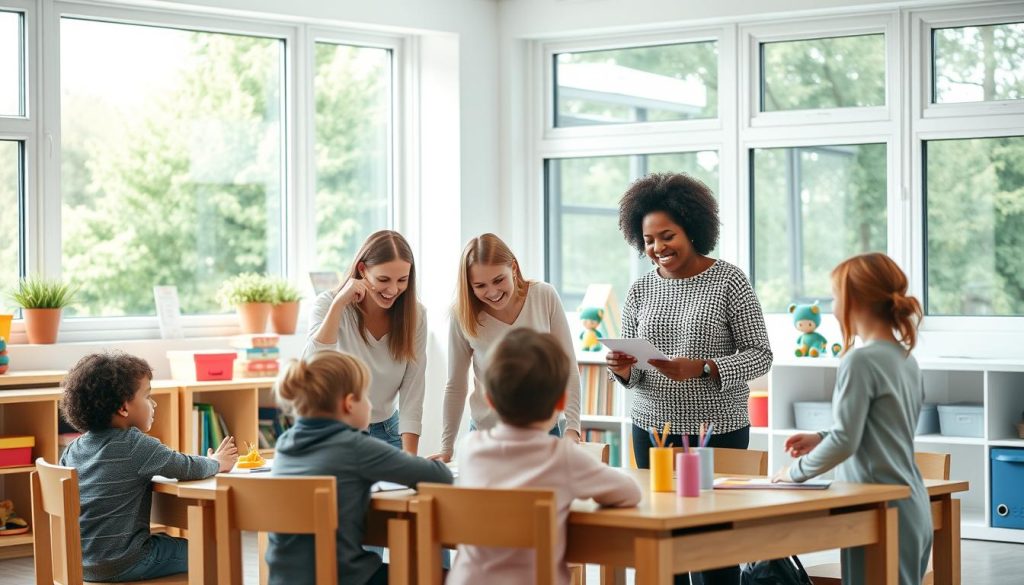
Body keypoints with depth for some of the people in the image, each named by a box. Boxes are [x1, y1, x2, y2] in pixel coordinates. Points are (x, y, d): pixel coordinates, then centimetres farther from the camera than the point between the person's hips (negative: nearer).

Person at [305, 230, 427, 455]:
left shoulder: (415, 315, -7)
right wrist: (339, 304, -31)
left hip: (387, 432, 2)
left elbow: (412, 394, -8)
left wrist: (410, 459, -18)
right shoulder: (328, 305, -13)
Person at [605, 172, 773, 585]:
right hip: (652, 428, 4)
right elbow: (631, 373, 13)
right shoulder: (640, 290, 8)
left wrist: (702, 368, -21)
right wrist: (623, 370, -11)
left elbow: (760, 354, -6)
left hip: (719, 429, -4)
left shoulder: (729, 281, -4)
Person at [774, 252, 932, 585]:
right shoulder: (905, 358, 11)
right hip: (914, 510, 9)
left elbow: (845, 442, -17)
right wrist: (821, 439, 18)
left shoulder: (860, 361, -15)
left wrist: (796, 472, -3)